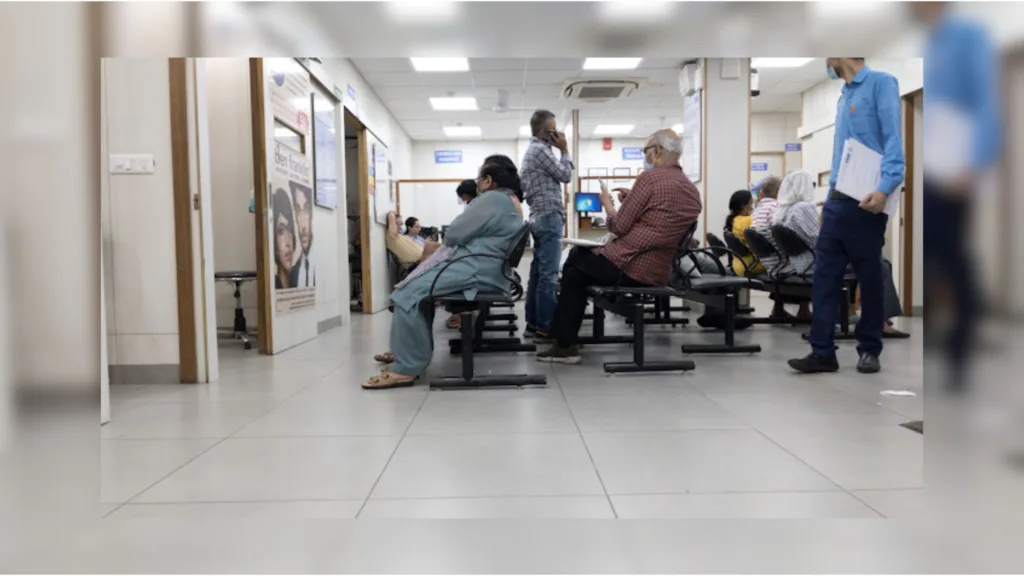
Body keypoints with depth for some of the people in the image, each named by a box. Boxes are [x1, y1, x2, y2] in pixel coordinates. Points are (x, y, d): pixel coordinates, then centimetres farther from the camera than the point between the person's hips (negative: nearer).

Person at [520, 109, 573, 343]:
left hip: (539, 217, 11)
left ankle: (533, 323, 14)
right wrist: (564, 150, -1)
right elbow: (565, 175, -9)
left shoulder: (532, 150, 21)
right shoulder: (540, 150, -11)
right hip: (549, 217, -11)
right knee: (548, 275, -11)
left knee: (538, 272, 10)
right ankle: (545, 328, -10)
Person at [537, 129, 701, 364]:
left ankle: (566, 344, 18)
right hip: (658, 274, 8)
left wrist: (608, 204, 7)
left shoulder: (650, 178, -13)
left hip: (627, 267, -8)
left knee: (574, 265, 18)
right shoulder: (693, 191, 11)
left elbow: (619, 226, -12)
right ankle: (565, 341, 25)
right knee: (581, 261, 25)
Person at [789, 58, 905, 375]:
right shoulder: (844, 96, 19)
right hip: (836, 201, 7)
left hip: (866, 201, -7)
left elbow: (893, 138, -15)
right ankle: (823, 352, 6)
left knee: (870, 280, 4)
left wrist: (886, 187, -26)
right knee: (824, 277, 2)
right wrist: (830, 196, 17)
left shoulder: (881, 83, -5)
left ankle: (869, 350, 17)